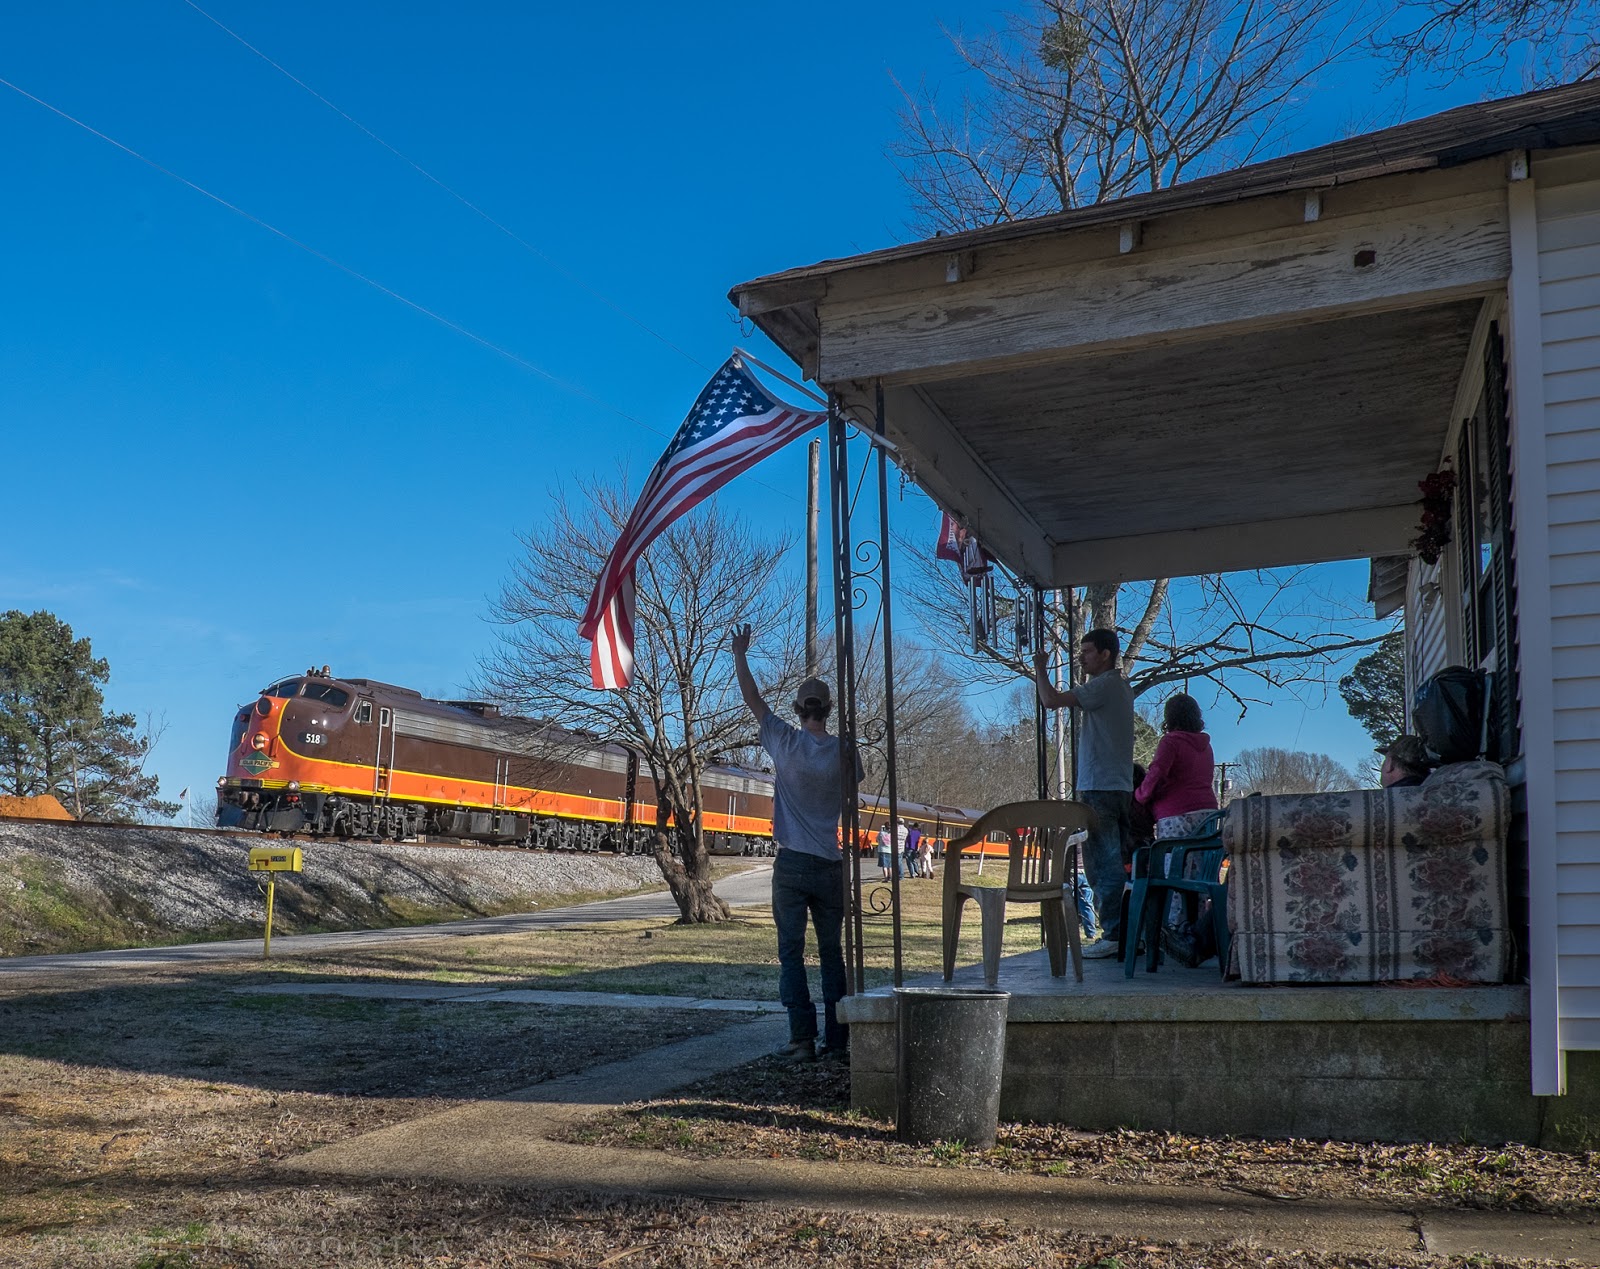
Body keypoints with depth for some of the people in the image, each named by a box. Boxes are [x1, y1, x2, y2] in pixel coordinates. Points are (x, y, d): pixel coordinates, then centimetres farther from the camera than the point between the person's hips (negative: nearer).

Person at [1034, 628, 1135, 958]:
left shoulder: (1104, 685, -12)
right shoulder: (1120, 686, 19)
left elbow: (1051, 700, -16)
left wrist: (1040, 669, -4)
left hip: (1099, 788, -10)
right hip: (1120, 786, 10)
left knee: (1103, 863, -9)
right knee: (1117, 862, 11)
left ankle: (1112, 934, -9)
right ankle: (1123, 930, 15)